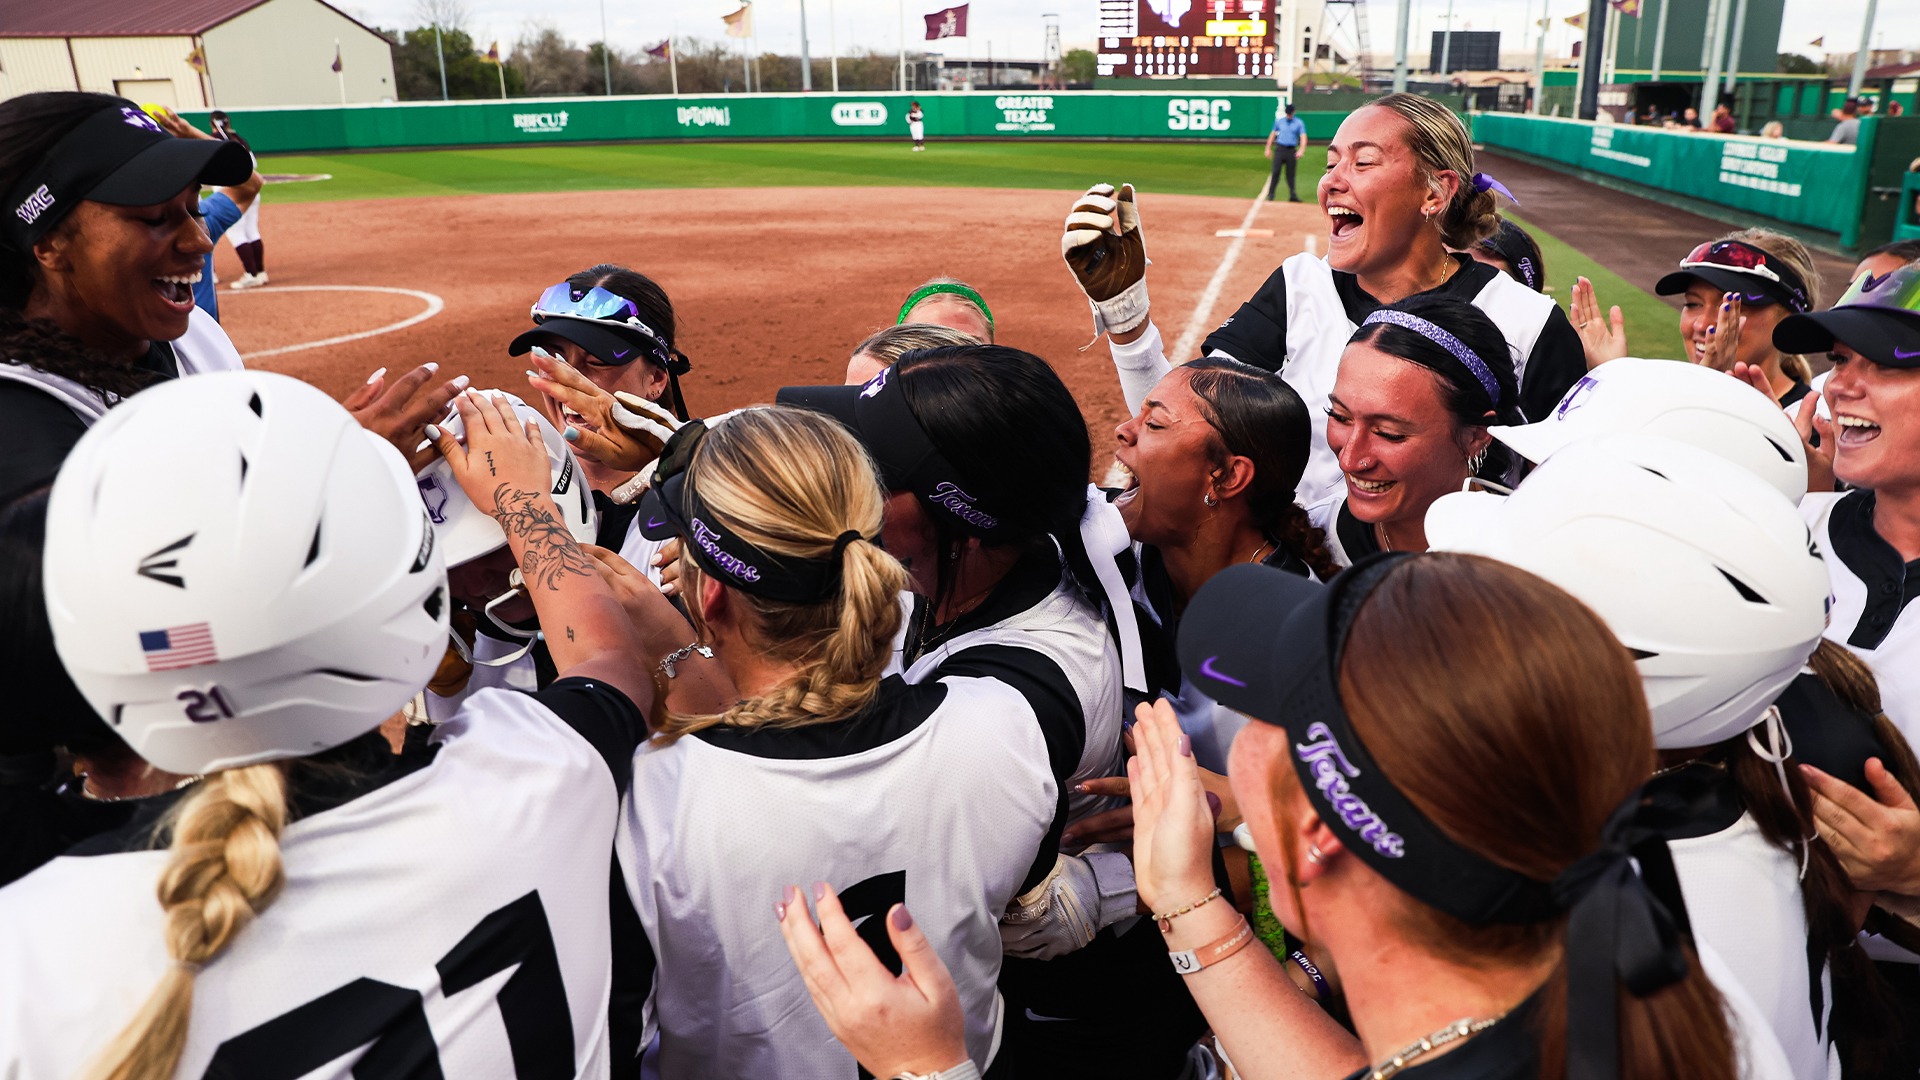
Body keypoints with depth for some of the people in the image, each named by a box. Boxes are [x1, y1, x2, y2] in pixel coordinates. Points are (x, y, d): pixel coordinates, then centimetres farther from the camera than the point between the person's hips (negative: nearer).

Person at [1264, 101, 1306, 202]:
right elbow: (1272, 134, 16)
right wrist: (1268, 148, 11)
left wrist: (1301, 150, -24)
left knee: (1290, 174, 3)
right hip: (1279, 149, 1)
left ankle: (1293, 195, 8)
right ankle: (1271, 194, -3)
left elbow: (1303, 137, -8)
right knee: (1276, 172, -6)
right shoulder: (1279, 121, 8)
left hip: (1291, 151, -1)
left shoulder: (1299, 123, 1)